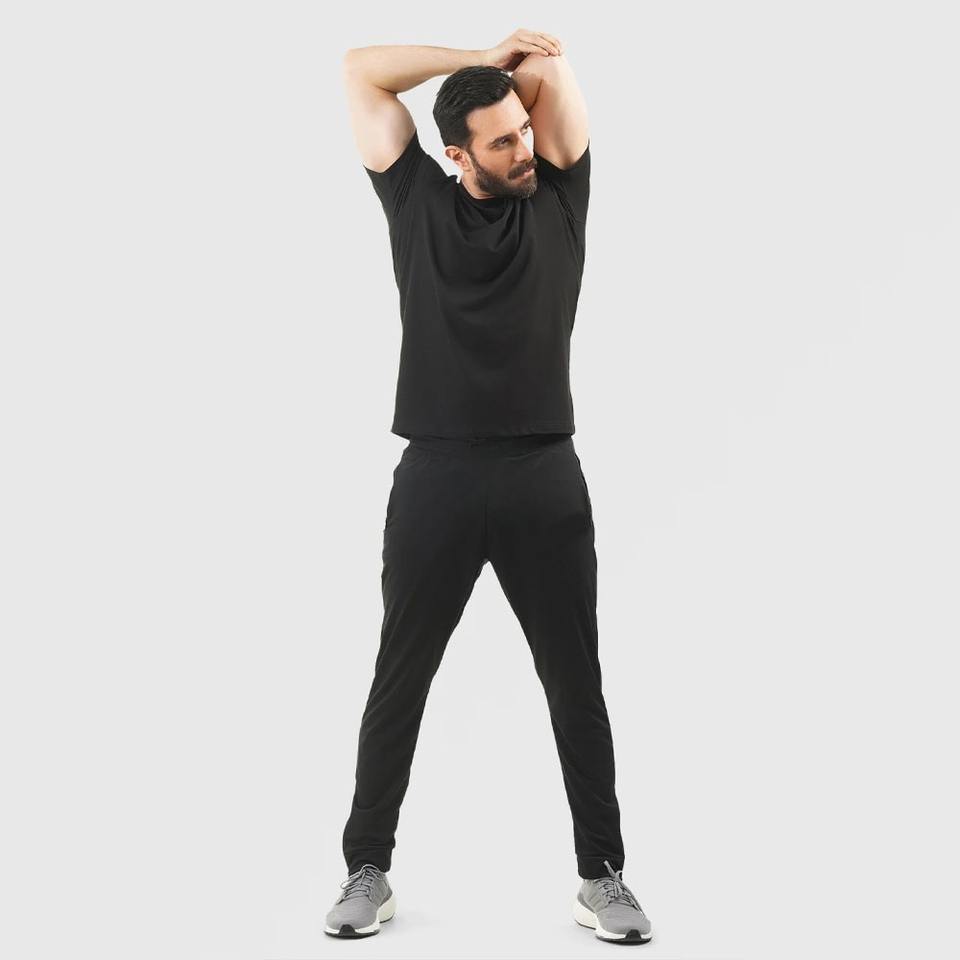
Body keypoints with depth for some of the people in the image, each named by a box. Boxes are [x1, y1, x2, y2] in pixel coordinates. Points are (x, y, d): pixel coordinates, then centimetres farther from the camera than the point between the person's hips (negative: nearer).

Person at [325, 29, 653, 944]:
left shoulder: (558, 198, 7)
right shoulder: (418, 201, 6)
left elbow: (553, 68, 8)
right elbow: (360, 69, 8)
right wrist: (480, 56, 9)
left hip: (546, 480, 1)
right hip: (435, 479, 0)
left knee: (576, 687, 9)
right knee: (398, 683, 9)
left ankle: (602, 875, 25)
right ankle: (368, 869, 25)